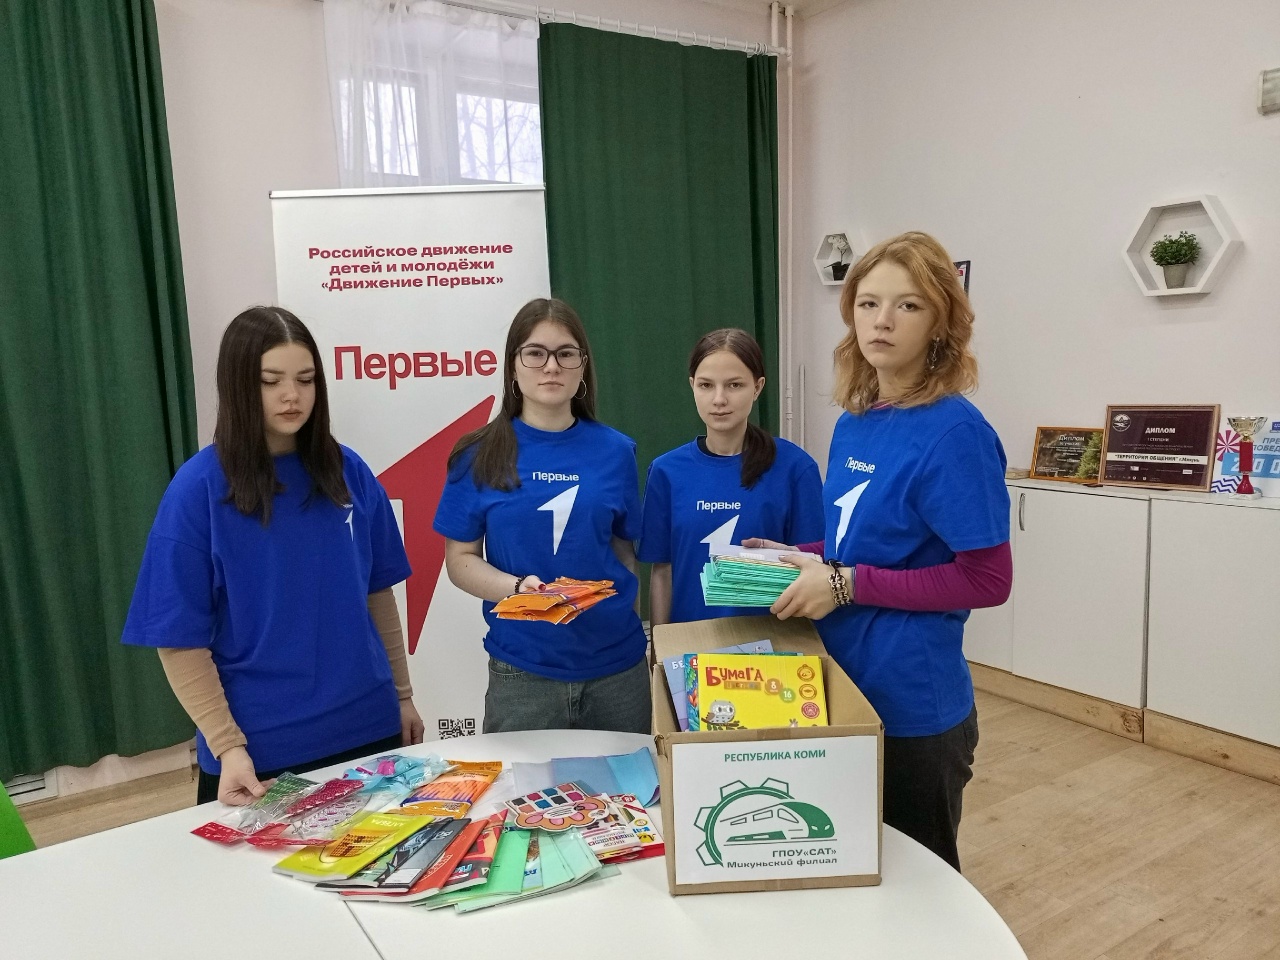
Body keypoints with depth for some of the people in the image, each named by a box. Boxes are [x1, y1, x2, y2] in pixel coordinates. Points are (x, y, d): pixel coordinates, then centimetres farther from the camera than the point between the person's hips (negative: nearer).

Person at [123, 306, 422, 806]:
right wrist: (228, 746, -15)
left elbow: (378, 593, 6)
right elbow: (180, 640, -9)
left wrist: (402, 694, 8)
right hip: (260, 749, -3)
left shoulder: (347, 471, -1)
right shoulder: (199, 488, -10)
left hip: (367, 727, 4)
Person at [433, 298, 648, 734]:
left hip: (616, 663, 2)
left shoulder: (615, 451, 1)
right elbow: (461, 560, -2)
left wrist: (627, 623, 3)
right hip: (522, 668, -2)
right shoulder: (480, 455, -4)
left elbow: (624, 551, 9)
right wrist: (519, 588, -19)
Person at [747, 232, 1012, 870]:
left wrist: (847, 584, -22)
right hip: (846, 691, 7)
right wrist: (796, 559, -1)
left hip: (913, 708, -7)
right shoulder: (852, 424, 3)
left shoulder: (954, 432, -19)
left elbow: (986, 580, -20)